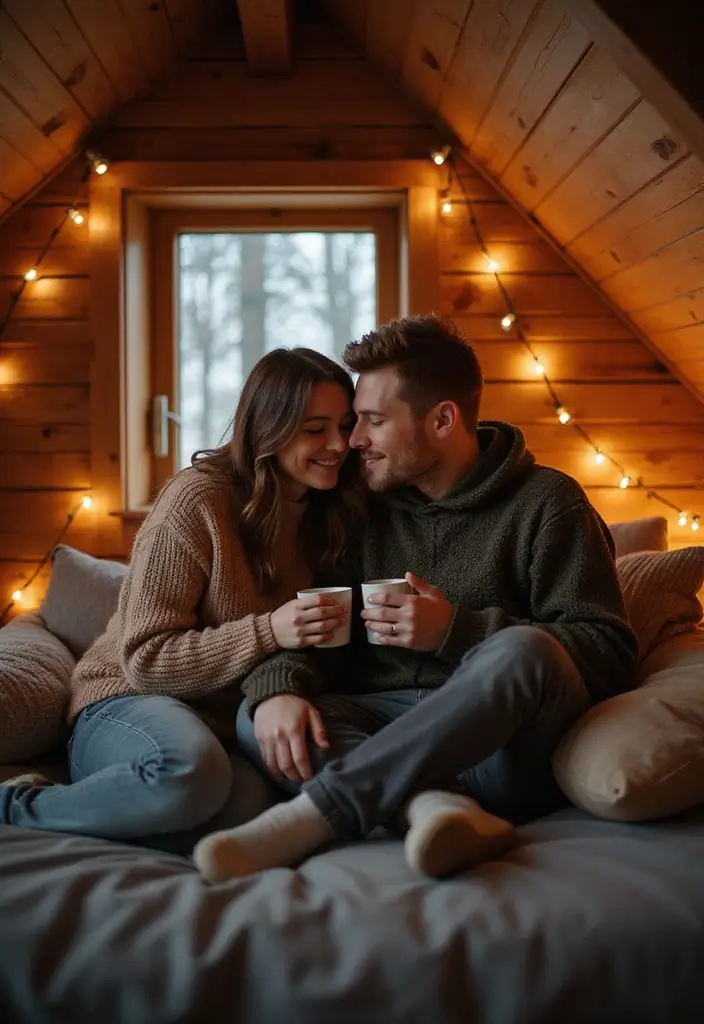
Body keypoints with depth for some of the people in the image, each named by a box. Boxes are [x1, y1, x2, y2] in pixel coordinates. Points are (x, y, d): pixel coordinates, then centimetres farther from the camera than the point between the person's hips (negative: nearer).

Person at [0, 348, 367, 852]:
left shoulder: (329, 514, 7)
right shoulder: (199, 498, -12)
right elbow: (145, 658, -13)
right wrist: (268, 632, -26)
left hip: (233, 727, 5)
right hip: (132, 703, -4)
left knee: (252, 809, -31)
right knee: (190, 769, -40)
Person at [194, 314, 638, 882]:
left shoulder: (545, 502, 0)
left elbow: (609, 650, -7)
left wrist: (456, 631, -16)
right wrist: (278, 686, -19)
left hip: (504, 742, -3)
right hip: (386, 723, 4)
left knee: (520, 652, -35)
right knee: (258, 715, -20)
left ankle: (312, 814, -38)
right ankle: (435, 805, -43)